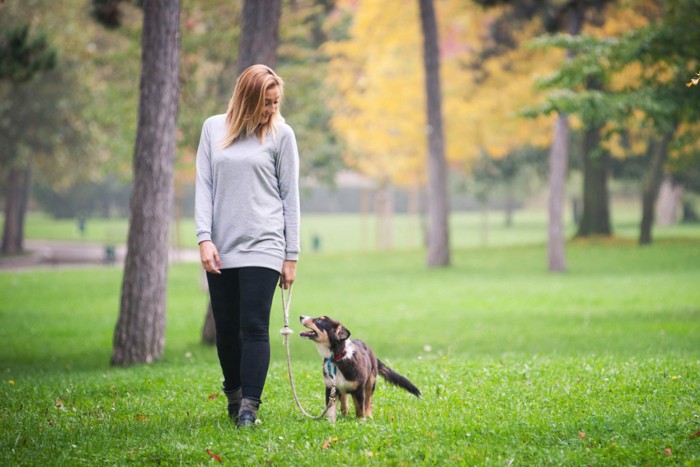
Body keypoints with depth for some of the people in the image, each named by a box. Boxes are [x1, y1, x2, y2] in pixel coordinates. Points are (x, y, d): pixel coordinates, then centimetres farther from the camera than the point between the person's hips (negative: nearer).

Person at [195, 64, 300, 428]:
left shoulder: (280, 134, 4)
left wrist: (291, 256, 1)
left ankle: (249, 408, -10)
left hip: (262, 247, -2)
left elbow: (290, 196, 4)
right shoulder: (213, 129, 9)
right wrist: (204, 238, -5)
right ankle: (233, 395, 24)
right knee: (226, 328, 7)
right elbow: (203, 186, 7)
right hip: (221, 248, 3)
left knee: (254, 327, -10)